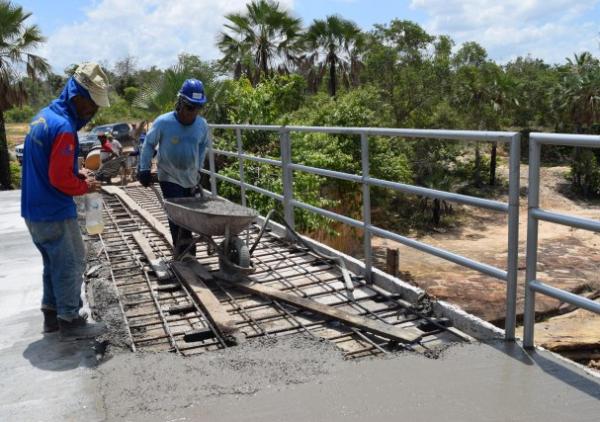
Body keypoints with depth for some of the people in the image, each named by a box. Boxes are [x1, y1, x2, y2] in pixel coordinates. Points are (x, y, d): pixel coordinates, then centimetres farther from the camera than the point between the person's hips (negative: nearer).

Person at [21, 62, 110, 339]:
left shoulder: (43, 116, 9)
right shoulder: (64, 127, -22)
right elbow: (60, 179, -23)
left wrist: (76, 173, 6)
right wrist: (85, 187, -6)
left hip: (34, 210, 10)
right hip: (55, 214, -10)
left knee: (54, 263, 19)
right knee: (71, 264, 3)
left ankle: (52, 314, 30)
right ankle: (70, 322, 13)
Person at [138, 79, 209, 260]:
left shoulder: (202, 125, -4)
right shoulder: (163, 122, -15)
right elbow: (149, 144, -3)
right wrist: (144, 169, -3)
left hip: (191, 179, 4)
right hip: (170, 178, -4)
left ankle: (183, 252, 24)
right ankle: (183, 251, -10)